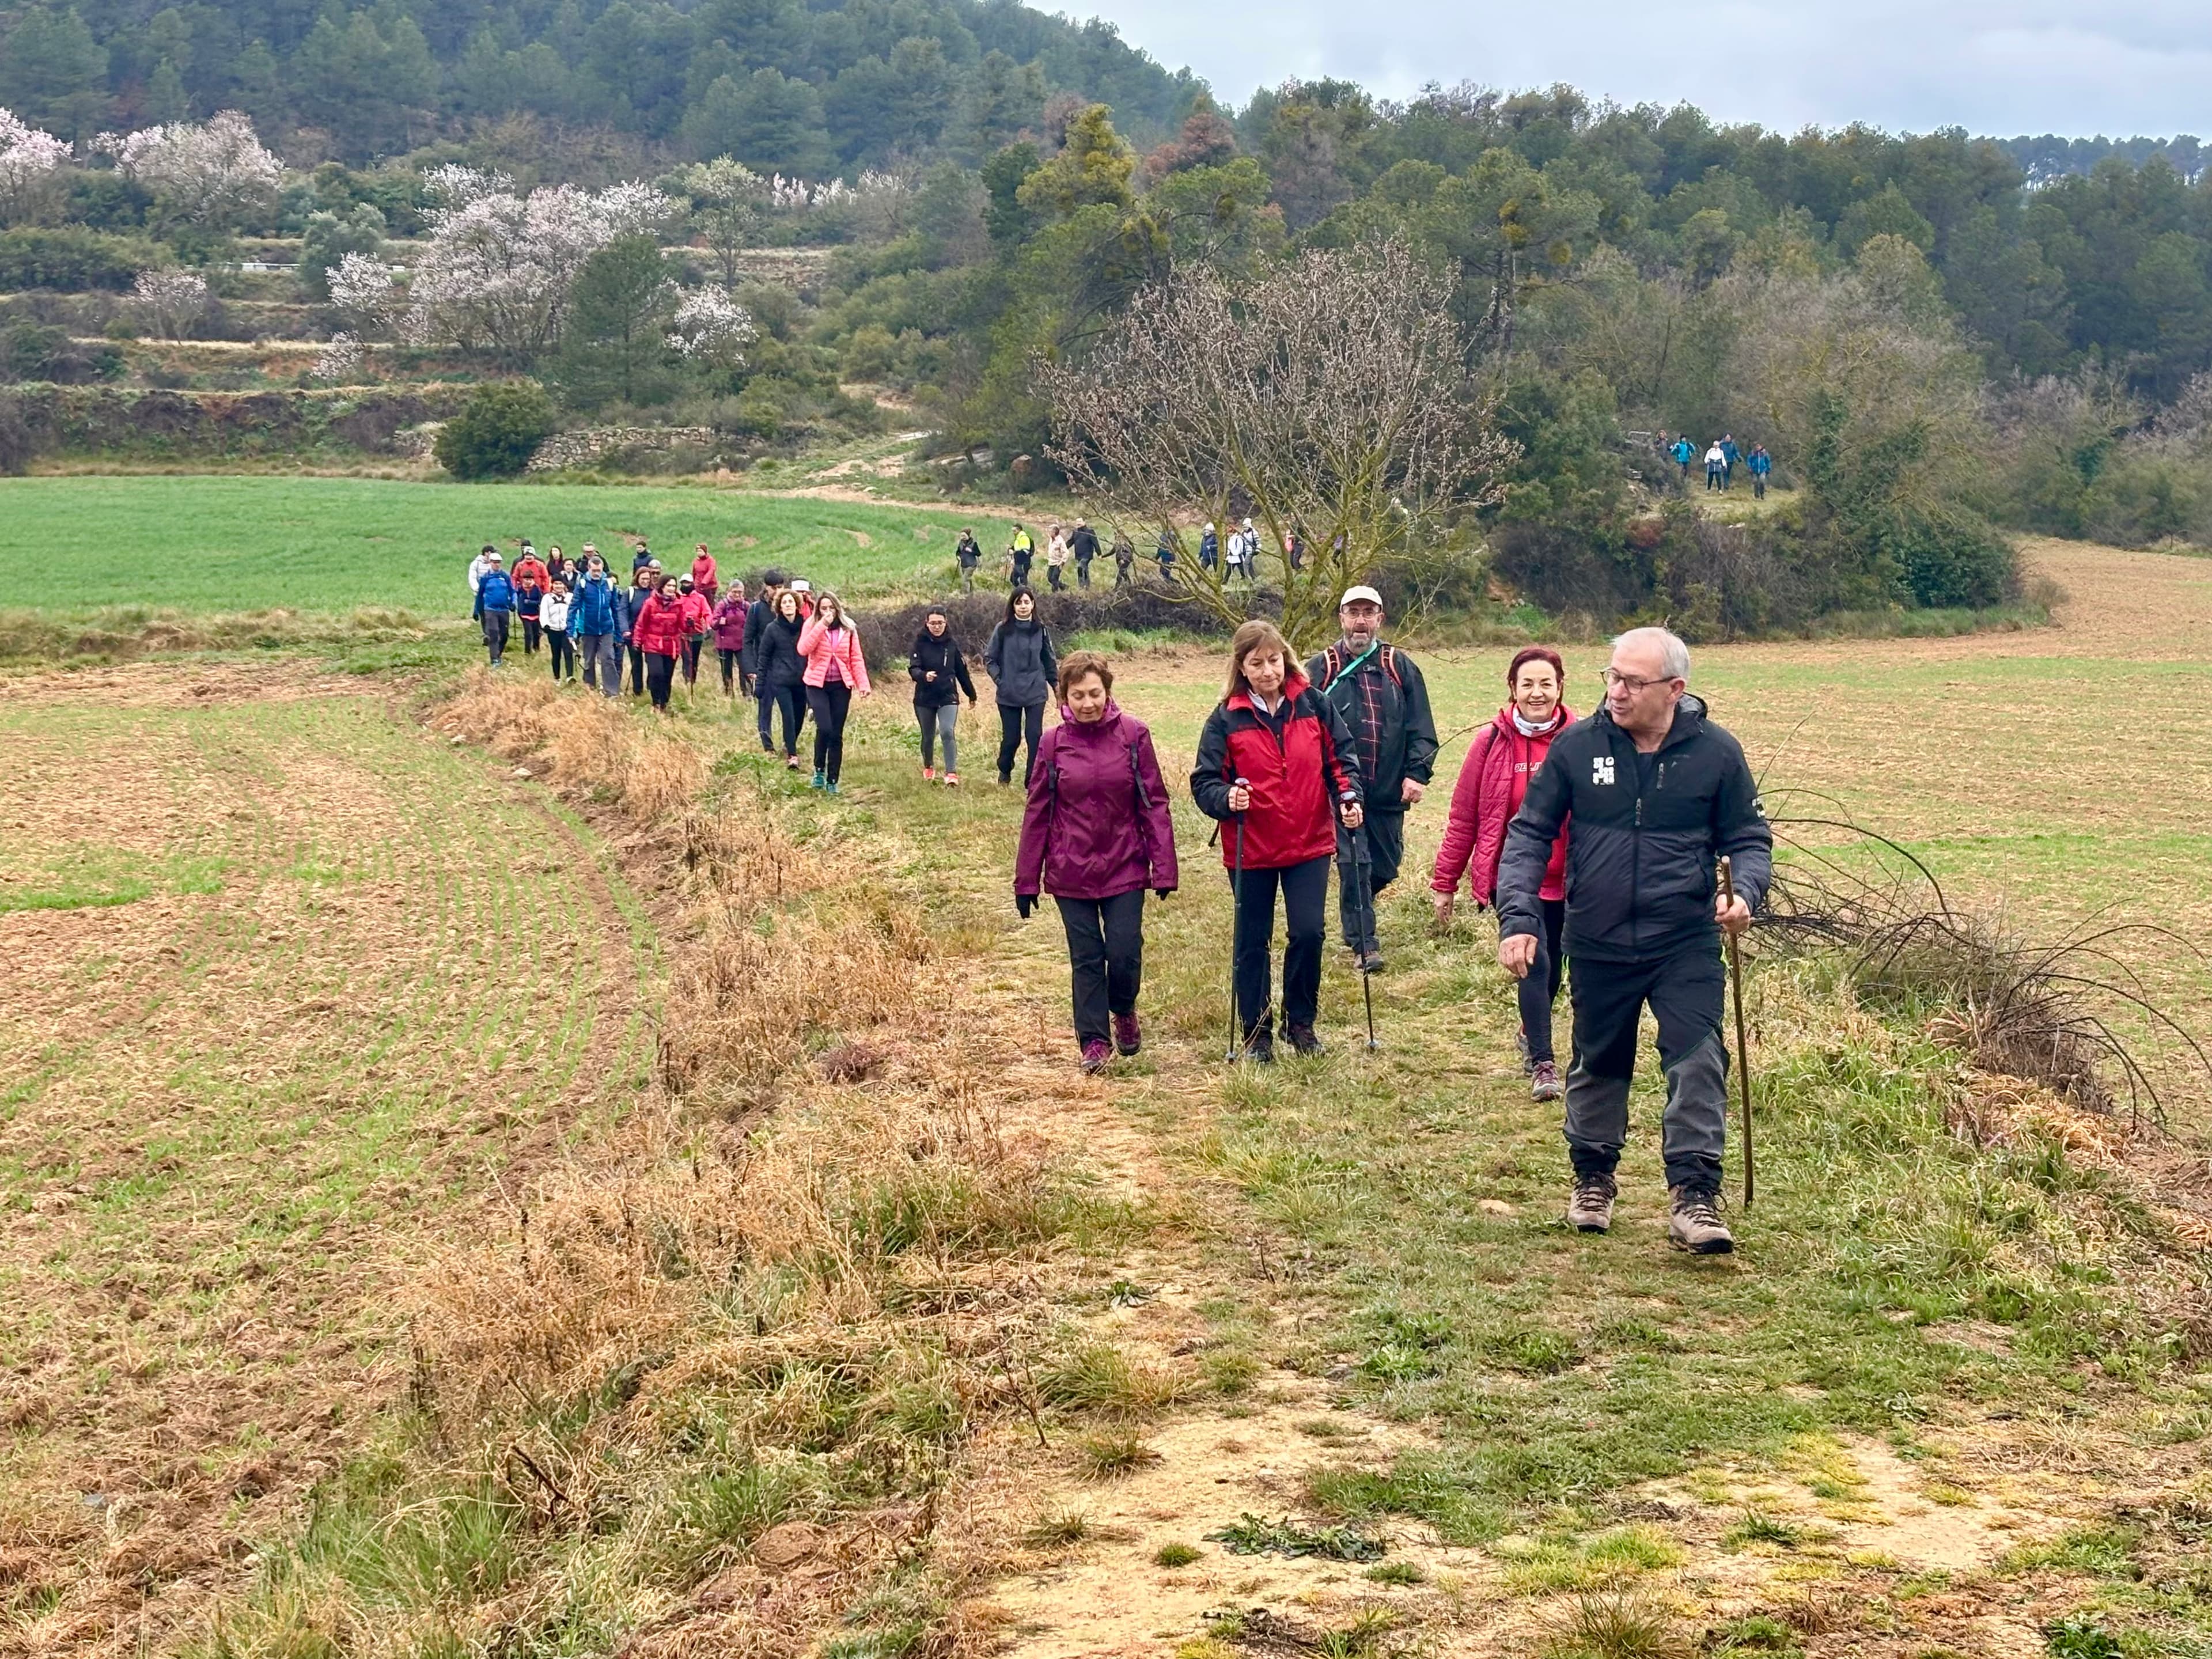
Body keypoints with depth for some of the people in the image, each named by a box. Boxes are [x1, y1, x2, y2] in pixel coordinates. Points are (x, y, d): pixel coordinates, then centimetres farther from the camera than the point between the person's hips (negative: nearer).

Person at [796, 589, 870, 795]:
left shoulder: (848, 628, 5)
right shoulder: (812, 625, 0)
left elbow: (856, 659, 4)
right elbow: (803, 649, -17)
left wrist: (863, 684, -7)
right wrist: (821, 626, -20)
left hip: (841, 685, 2)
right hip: (817, 684, -2)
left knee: (836, 735, 3)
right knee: (824, 728, -19)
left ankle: (832, 781, 11)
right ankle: (819, 770, 4)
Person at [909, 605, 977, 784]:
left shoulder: (952, 644, 2)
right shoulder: (920, 643, -3)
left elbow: (962, 671, 10)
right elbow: (913, 669, -12)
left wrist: (971, 695, 17)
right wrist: (924, 676, -35)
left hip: (948, 697, 0)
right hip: (925, 698, 0)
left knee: (948, 732, -19)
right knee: (928, 736, 12)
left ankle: (952, 773, -17)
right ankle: (928, 768, 37)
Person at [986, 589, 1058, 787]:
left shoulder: (1040, 630, 3)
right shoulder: (1003, 630, -2)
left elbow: (1050, 661, 10)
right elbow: (989, 658, 4)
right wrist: (999, 680, -7)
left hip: (1036, 694, 1)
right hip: (1008, 695, -1)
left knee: (1035, 736, -6)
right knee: (1011, 738, 6)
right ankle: (1005, 773, 32)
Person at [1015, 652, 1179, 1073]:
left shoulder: (1133, 734, -5)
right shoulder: (1054, 743, -2)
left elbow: (1154, 802, -3)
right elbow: (1037, 813, 2)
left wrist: (1163, 867, -7)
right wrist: (1026, 880, 3)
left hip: (1125, 868, -1)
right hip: (1071, 873, 1)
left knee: (1125, 954, -2)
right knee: (1086, 959, 4)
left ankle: (1124, 1012, 29)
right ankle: (1095, 1042, 17)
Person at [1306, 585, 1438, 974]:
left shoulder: (1400, 668, 7)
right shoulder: (1322, 669, 2)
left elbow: (1421, 729, 5)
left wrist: (1417, 773, -7)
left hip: (1389, 792, 3)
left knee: (1386, 866, 11)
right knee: (1352, 865, -7)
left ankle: (1355, 915, 38)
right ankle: (1364, 944, 3)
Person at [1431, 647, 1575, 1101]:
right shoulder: (1492, 743, -5)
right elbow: (1463, 818, 0)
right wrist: (1444, 883, 3)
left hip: (1566, 880, 2)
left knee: (1552, 968, 15)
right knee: (1534, 961, -14)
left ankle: (1533, 1033, 43)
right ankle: (1542, 1064, -5)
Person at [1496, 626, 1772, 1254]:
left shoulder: (1715, 752, -5)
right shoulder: (1577, 745, -5)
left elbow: (1749, 839, 5)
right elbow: (1529, 834, 0)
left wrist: (1745, 891, -17)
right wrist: (1517, 917, -10)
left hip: (1686, 944, -1)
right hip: (1597, 945, 1)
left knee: (1698, 1065, -10)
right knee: (1598, 1065, 16)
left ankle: (1695, 1197, -4)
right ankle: (1593, 1179, 35)